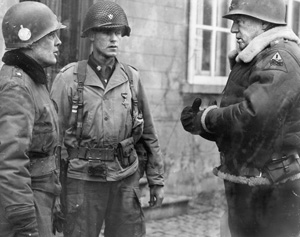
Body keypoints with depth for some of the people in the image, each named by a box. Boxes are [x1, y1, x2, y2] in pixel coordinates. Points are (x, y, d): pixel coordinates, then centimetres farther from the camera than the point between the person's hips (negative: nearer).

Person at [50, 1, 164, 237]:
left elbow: (148, 133, 9)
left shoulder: (131, 78, 3)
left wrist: (157, 180, 9)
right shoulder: (69, 78, -6)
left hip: (125, 180, 3)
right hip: (83, 181, -2)